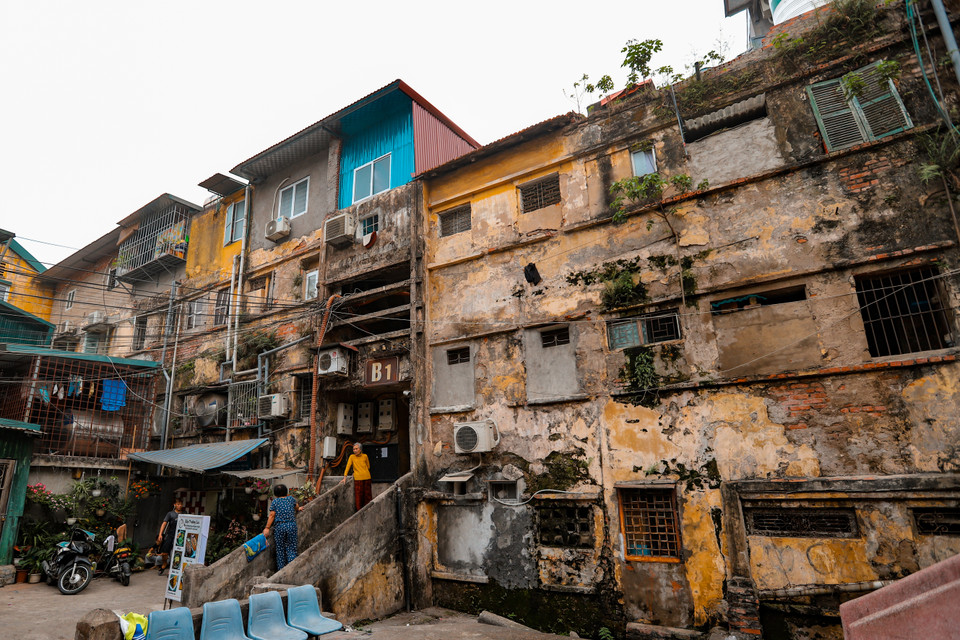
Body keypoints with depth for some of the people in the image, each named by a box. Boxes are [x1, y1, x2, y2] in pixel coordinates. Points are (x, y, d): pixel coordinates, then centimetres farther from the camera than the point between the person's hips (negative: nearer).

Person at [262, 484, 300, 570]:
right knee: (291, 548, 6)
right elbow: (297, 507, 25)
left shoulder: (274, 502, 5)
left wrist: (267, 528, 0)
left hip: (279, 526, -1)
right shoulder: (291, 498, 10)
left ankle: (281, 570, 12)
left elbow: (272, 515, -2)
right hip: (291, 525, 1)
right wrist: (297, 509, 48)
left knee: (280, 550, 9)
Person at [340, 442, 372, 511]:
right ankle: (359, 511, 4)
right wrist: (345, 477, -7)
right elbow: (348, 466, -1)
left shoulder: (365, 456, 7)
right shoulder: (352, 456, 3)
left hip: (367, 477, 2)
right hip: (358, 478, -2)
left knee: (367, 494, 6)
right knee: (359, 495, -4)